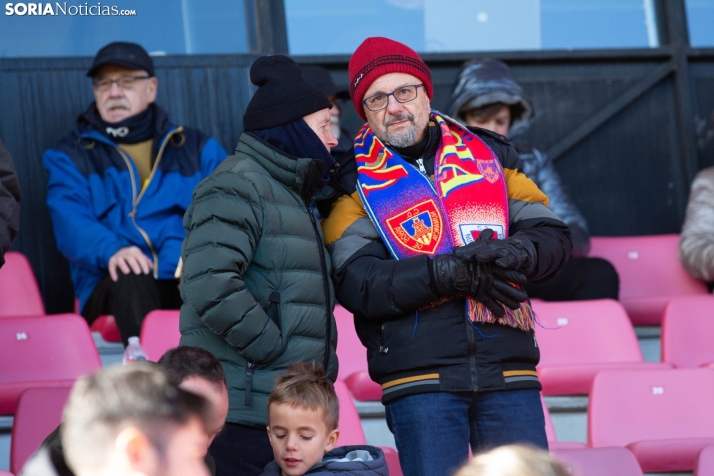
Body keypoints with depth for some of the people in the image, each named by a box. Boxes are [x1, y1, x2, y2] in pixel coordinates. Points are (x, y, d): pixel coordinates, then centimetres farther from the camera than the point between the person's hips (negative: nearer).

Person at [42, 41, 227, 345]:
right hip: (112, 287, -1)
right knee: (131, 280, -38)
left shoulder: (198, 149, 24)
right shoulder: (70, 157, 19)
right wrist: (111, 250, -24)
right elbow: (71, 223, 0)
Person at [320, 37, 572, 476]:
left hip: (509, 371, 2)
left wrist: (514, 254, -13)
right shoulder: (355, 182, 6)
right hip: (419, 376, -2)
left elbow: (554, 237, 10)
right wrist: (451, 272, -18)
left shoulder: (489, 156, 15)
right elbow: (357, 284, -8)